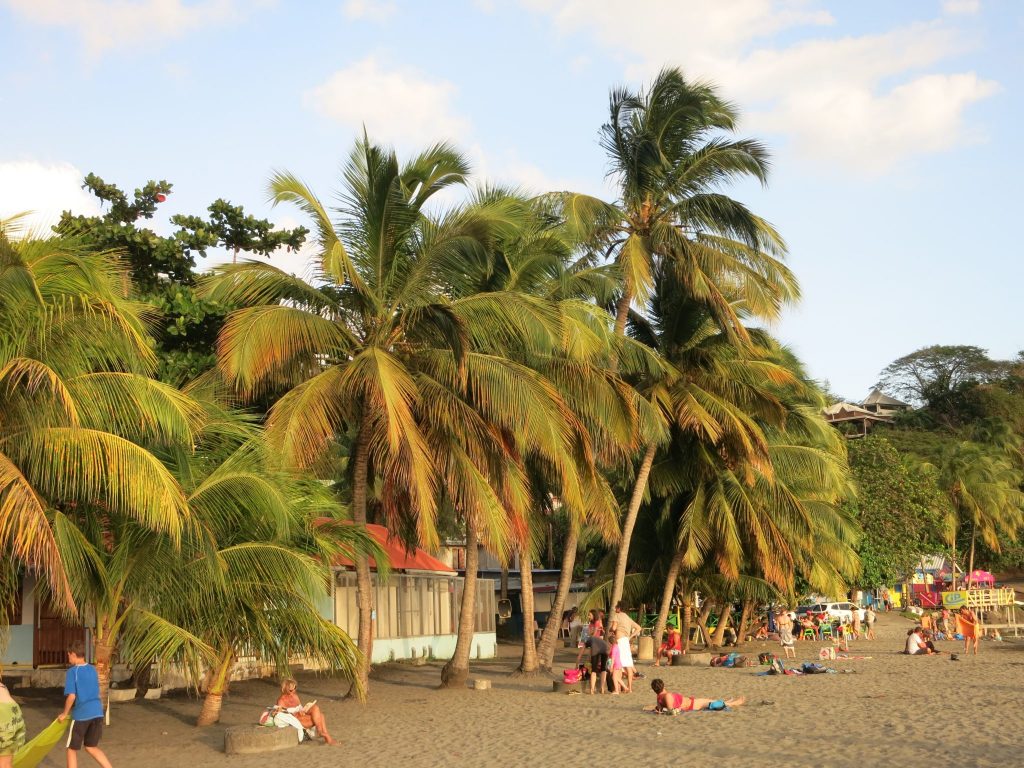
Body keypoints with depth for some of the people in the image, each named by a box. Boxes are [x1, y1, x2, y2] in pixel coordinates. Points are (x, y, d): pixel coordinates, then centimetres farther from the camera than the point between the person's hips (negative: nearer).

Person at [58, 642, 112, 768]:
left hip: (81, 714, -6)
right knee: (91, 747, 19)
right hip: (97, 712, 6)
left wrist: (65, 713, -2)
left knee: (72, 750, 11)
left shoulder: (72, 671, -8)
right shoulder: (92, 669, 11)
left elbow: (71, 696, -16)